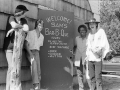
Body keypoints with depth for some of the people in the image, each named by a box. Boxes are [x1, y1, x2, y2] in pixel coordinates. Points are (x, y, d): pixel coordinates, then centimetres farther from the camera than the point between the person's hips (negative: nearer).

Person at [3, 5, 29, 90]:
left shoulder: (24, 20, 10)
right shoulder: (11, 18, -2)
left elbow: (26, 29, -9)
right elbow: (14, 25, -23)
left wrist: (15, 28, -15)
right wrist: (22, 26, -6)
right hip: (10, 46, -4)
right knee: (11, 67, -12)